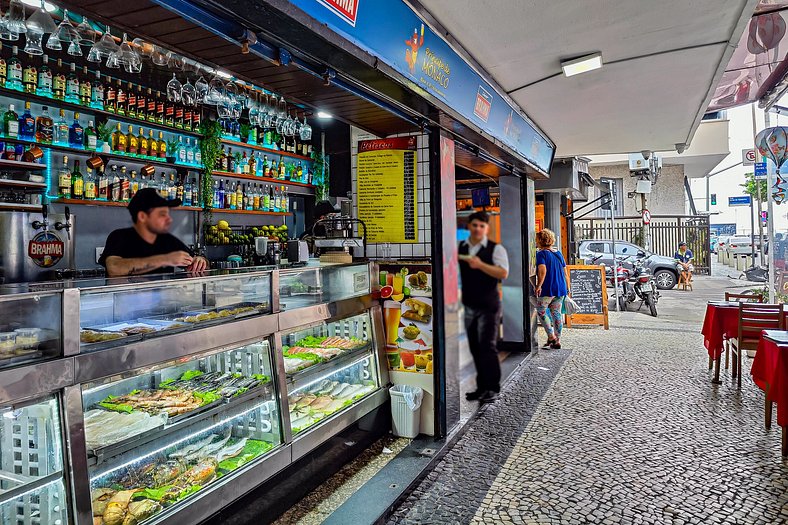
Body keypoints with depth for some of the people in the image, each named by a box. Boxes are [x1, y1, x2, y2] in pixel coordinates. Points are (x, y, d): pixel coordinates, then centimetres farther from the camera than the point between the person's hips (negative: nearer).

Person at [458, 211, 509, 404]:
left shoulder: (496, 249, -4)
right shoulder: (458, 248, 9)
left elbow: (503, 273, -16)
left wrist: (481, 265, -26)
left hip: (488, 305, -5)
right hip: (467, 305, 5)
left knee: (487, 346, -6)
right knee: (475, 348, 10)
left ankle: (493, 389, 4)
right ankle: (481, 387, 21)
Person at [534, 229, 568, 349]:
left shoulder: (540, 254, -10)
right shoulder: (558, 252, 12)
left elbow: (542, 271, -23)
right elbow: (564, 270, 17)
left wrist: (538, 286, -20)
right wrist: (565, 286, 24)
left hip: (547, 289, -7)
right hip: (561, 289, 7)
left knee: (541, 312, 8)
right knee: (557, 313, 10)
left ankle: (551, 336, 2)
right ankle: (557, 341, 13)